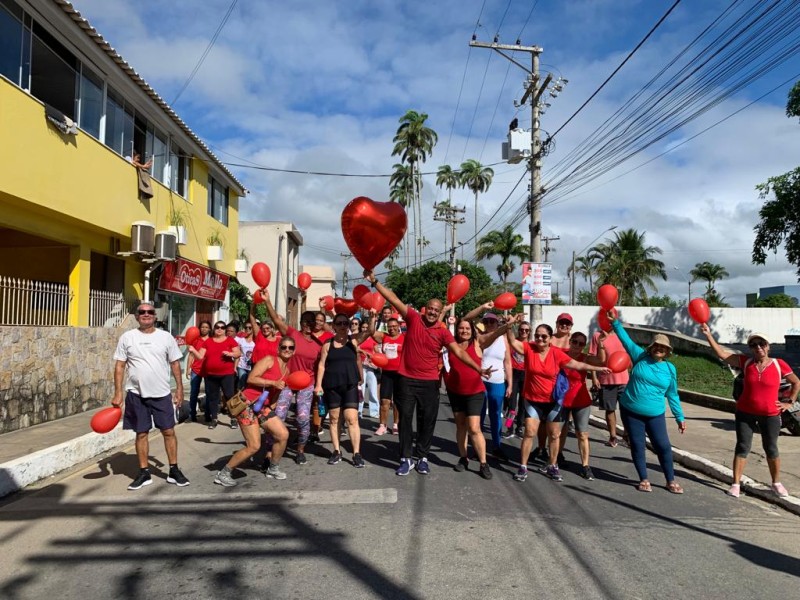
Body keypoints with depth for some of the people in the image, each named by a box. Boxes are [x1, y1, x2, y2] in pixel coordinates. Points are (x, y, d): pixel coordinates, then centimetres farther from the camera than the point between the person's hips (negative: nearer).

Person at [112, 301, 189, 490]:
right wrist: (118, 393, -5)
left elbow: (175, 364, 5)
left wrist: (179, 389, 2)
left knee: (169, 431, 4)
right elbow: (119, 366, 1)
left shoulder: (166, 337, 2)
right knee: (141, 434, 9)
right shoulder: (127, 338, 0)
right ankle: (144, 473, 20)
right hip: (136, 394, 0)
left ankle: (174, 471, 15)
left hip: (162, 394, 0)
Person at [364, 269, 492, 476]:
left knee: (427, 421, 6)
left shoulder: (443, 332, -2)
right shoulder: (414, 318, -2)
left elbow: (459, 352, -8)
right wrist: (374, 281, -10)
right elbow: (394, 299, -6)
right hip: (406, 380, -1)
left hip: (430, 382, 1)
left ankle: (422, 457, 20)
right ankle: (406, 458, 14)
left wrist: (478, 368, -19)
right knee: (405, 418, 5)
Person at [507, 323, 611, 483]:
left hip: (553, 401, 1)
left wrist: (598, 368, -3)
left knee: (554, 435, 11)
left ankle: (552, 466, 28)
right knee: (529, 432, -6)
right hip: (532, 400, -1)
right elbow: (512, 341, -20)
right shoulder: (529, 348, -10)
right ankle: (523, 467, 6)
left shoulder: (557, 354, -10)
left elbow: (578, 365, -3)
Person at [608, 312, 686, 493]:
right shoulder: (640, 357, -2)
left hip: (655, 414, 1)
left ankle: (671, 481, 21)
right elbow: (626, 340, -6)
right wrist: (615, 322, -18)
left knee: (663, 446, 3)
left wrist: (680, 418, 9)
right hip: (630, 410, -1)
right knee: (637, 445, 6)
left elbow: (672, 395, 8)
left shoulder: (670, 368, 1)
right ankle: (644, 480, 21)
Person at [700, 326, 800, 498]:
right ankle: (736, 484, 8)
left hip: (770, 415, -1)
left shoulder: (779, 365, -7)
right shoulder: (746, 362, -4)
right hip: (745, 413, 1)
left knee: (771, 449, 12)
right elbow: (722, 354, -11)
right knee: (742, 447, 3)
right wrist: (708, 335, -20)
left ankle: (776, 483, 32)